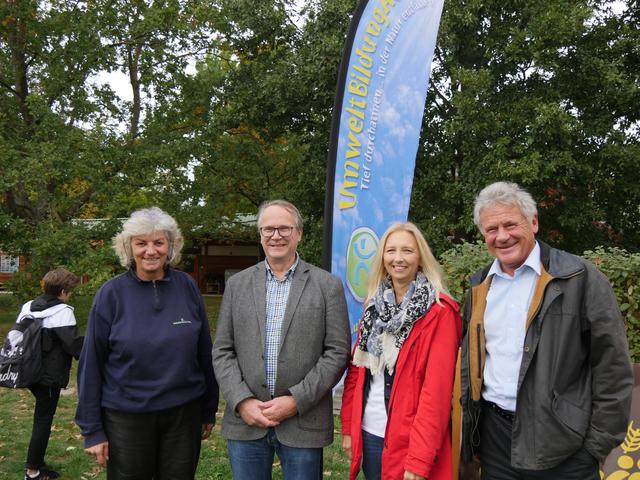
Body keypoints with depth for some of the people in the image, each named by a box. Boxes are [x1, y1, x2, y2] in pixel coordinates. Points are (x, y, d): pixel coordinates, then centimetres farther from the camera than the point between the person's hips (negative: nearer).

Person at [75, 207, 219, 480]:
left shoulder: (187, 288, -4)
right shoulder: (111, 294, -8)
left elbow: (204, 353, 2)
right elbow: (91, 365, -5)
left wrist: (209, 411, 6)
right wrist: (92, 429, -4)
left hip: (184, 414, 2)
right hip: (126, 417, -1)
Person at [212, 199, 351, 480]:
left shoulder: (328, 285, -2)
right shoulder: (237, 284, 6)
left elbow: (337, 352, -5)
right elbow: (222, 351, 5)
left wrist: (296, 400, -12)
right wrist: (242, 401, -8)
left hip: (303, 422, -2)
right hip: (245, 421, 2)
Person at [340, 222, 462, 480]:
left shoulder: (440, 311, -12)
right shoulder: (374, 305, 6)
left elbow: (437, 388, -17)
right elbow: (356, 369, 8)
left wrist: (420, 458, -19)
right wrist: (348, 427, 4)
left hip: (408, 438, -5)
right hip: (368, 432, 6)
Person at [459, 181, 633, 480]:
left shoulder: (579, 277, -8)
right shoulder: (480, 286, 7)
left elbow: (612, 369, -8)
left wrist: (599, 443, -8)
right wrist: (469, 438, 12)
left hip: (563, 451, -4)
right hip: (493, 437, 5)